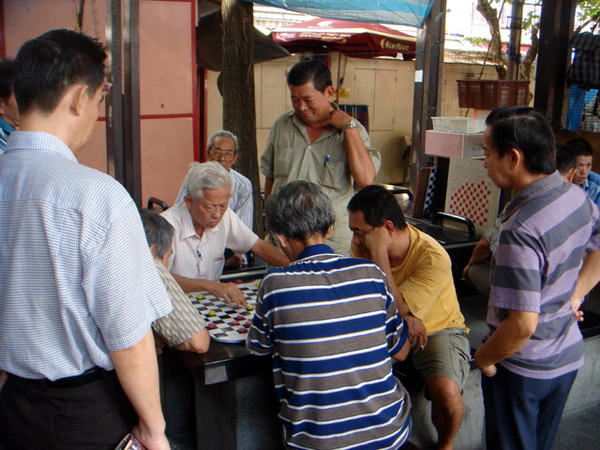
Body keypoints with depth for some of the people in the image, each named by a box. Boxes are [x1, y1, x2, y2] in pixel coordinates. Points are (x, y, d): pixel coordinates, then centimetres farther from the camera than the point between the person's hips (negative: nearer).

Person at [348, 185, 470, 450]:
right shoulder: (362, 246, -14)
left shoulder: (434, 258, -29)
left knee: (446, 393, -31)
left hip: (439, 329, -4)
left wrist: (379, 252, -37)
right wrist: (406, 315, -28)